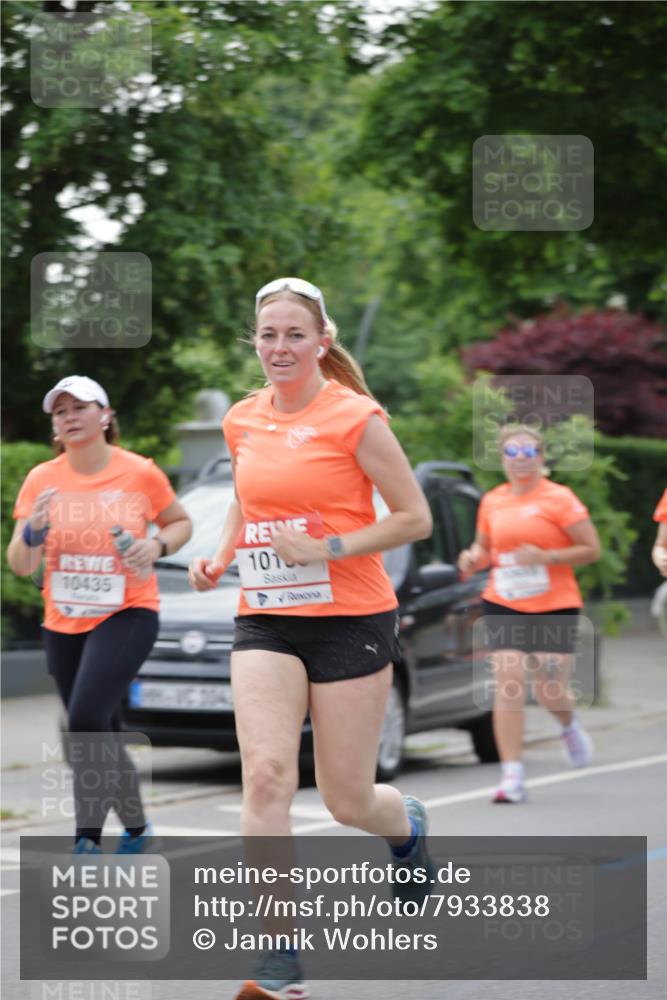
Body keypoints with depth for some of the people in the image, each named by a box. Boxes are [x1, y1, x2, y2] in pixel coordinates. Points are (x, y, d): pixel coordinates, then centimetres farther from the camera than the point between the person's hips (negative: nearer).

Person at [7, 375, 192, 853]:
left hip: (128, 615, -4)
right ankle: (136, 827, 31)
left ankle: (89, 838, -15)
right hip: (64, 623, 4)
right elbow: (21, 566, -2)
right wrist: (33, 532, -23)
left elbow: (181, 522, 10)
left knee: (87, 718, -23)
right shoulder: (42, 480, -1)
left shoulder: (141, 473, -8)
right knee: (102, 734, 13)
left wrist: (158, 545, -12)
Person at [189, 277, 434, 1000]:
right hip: (265, 621, 4)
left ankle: (408, 825, 43)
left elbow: (415, 518, -7)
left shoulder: (354, 417, -9)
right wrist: (219, 559, 8)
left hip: (351, 620, -4)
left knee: (347, 800, 4)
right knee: (266, 775, -16)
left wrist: (329, 549, -17)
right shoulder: (242, 422, 7)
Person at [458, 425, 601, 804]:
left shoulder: (559, 499, -4)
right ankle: (512, 776, -10)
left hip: (554, 606, -2)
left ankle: (570, 724, 37)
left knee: (549, 691, -2)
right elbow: (484, 546, 21)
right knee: (509, 684, -11)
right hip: (504, 605, 3)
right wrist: (474, 559, -3)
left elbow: (592, 549, -5)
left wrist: (545, 556, -18)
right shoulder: (492, 501, 8)